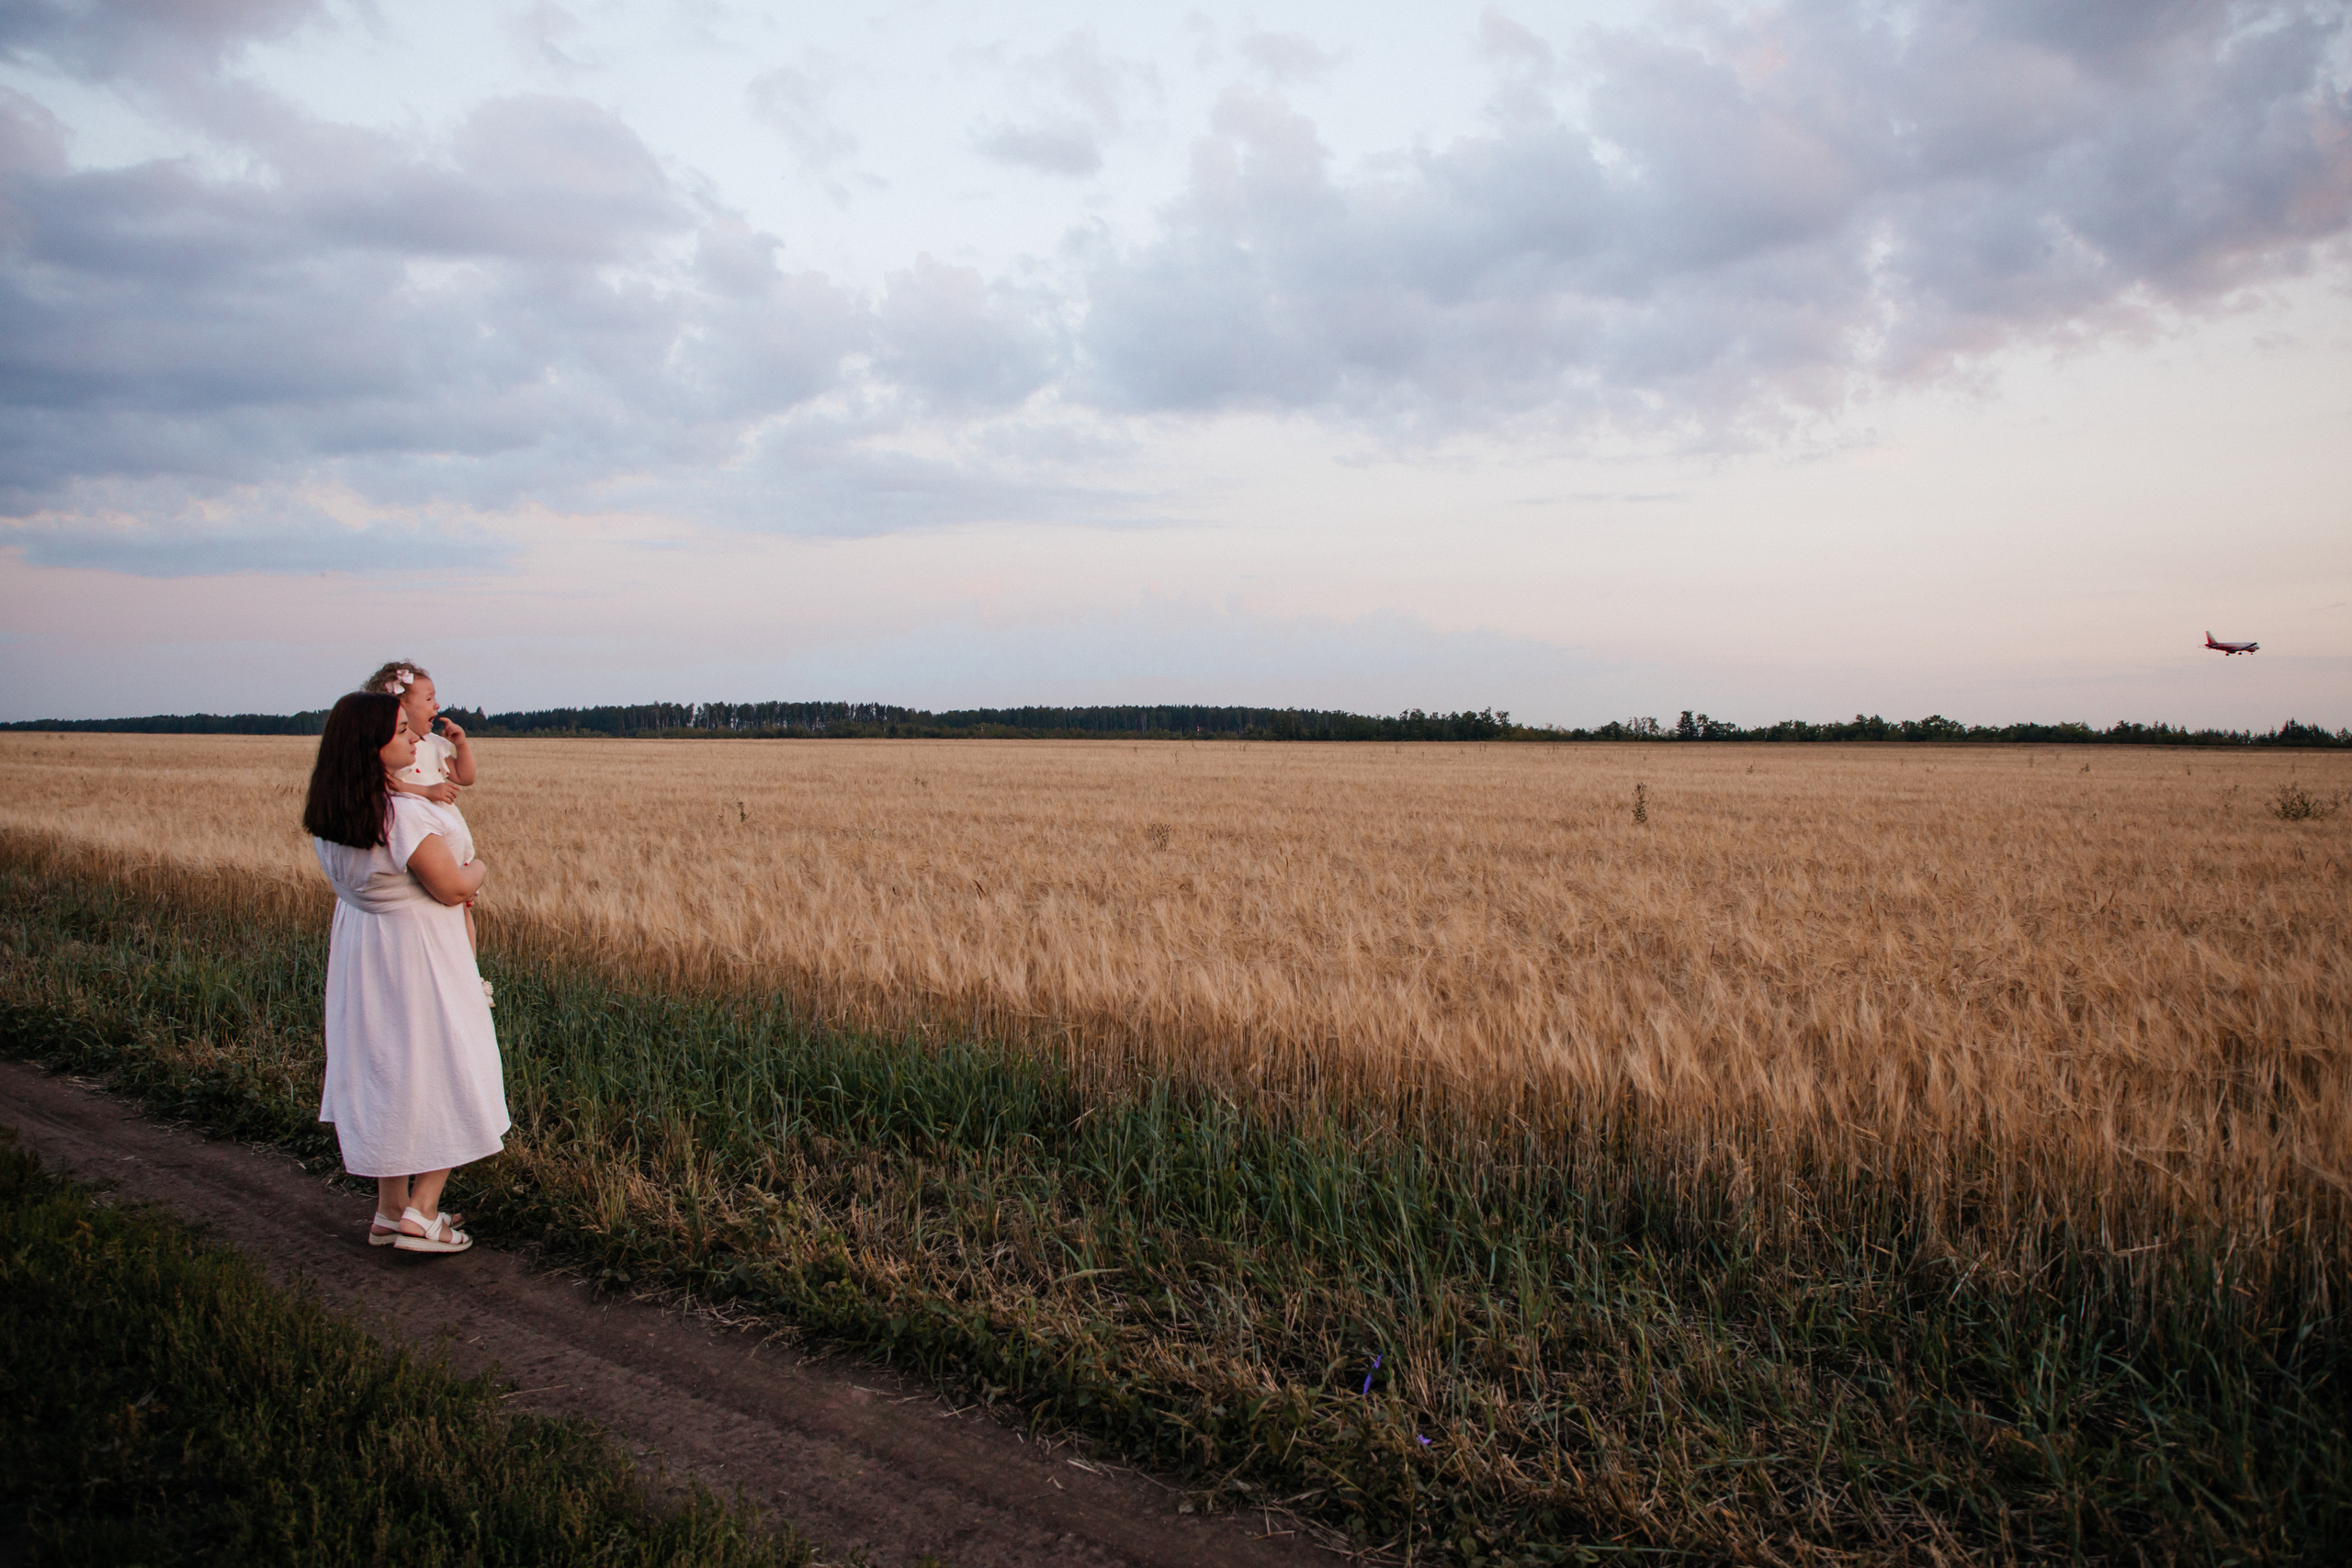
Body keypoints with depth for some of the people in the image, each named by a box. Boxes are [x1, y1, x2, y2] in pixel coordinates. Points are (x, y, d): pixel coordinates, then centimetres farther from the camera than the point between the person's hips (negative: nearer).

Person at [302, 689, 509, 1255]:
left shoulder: (330, 813, 1)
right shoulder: (404, 814, -26)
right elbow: (453, 888, -19)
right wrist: (477, 867, 1)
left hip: (360, 948, 8)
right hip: (416, 952, -8)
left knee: (383, 1072, 16)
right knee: (444, 1074, 5)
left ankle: (389, 1212, 24)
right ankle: (421, 1213, 5)